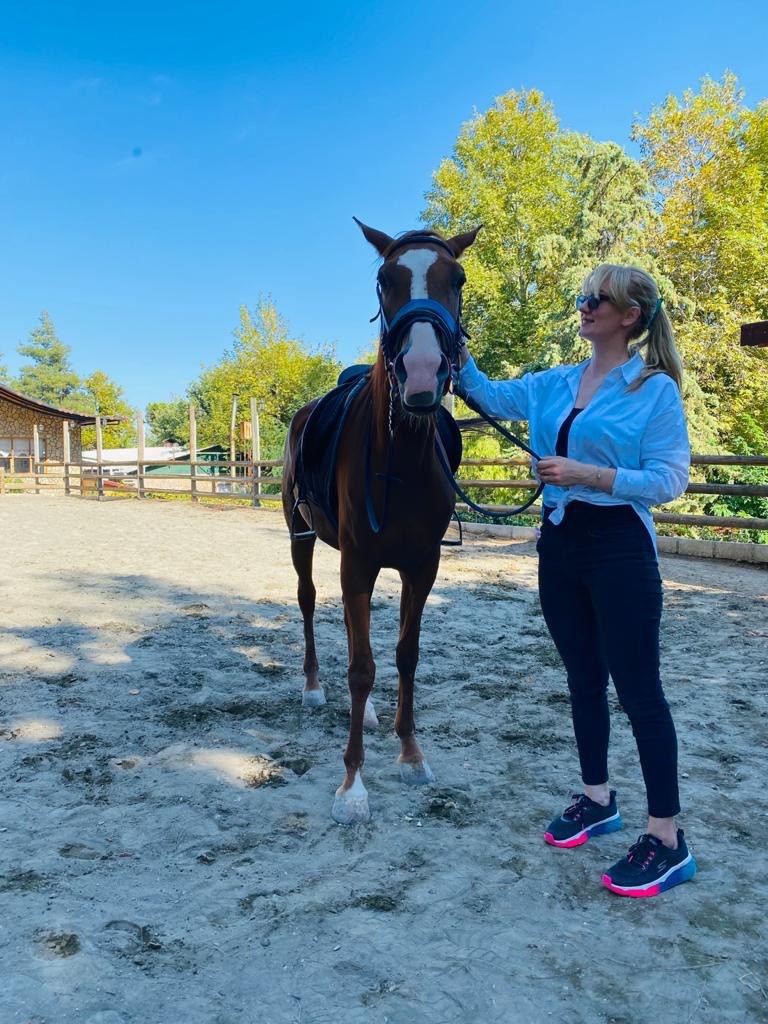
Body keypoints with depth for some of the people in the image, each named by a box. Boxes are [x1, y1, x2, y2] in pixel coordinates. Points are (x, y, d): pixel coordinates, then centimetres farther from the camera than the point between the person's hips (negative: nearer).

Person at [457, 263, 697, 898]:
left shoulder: (656, 390, -8)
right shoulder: (555, 384, 9)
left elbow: (670, 479, -13)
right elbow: (489, 396, 17)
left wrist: (588, 474, -22)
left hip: (619, 548, -6)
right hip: (559, 543, 7)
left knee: (638, 688, -2)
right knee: (583, 679, 16)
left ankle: (668, 840, 10)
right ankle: (597, 798, 33)